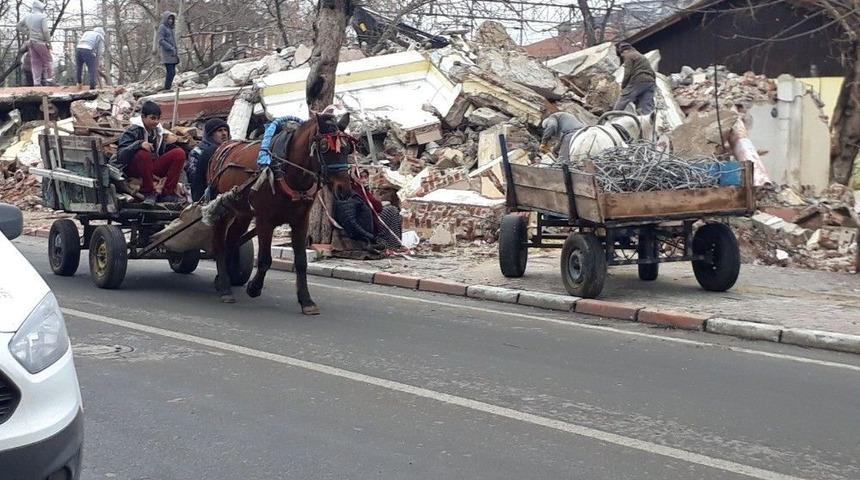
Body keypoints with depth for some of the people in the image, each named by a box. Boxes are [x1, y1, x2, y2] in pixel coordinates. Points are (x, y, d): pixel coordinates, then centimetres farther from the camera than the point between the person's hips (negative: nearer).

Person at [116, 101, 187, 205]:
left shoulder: (158, 131, 8)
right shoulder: (132, 132, -11)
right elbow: (120, 156, -24)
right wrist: (139, 144, -37)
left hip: (153, 167, 6)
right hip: (133, 169, -6)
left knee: (179, 153, -12)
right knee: (143, 154, -38)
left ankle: (167, 193, -13)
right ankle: (148, 192, -21)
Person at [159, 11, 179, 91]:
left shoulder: (170, 28, 20)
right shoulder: (162, 27, -3)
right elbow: (161, 41, -13)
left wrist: (176, 53, 14)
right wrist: (171, 48, -17)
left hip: (173, 54, 8)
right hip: (167, 54, -8)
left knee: (172, 72, 5)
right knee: (170, 72, -14)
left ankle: (168, 88, 7)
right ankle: (167, 89, -12)